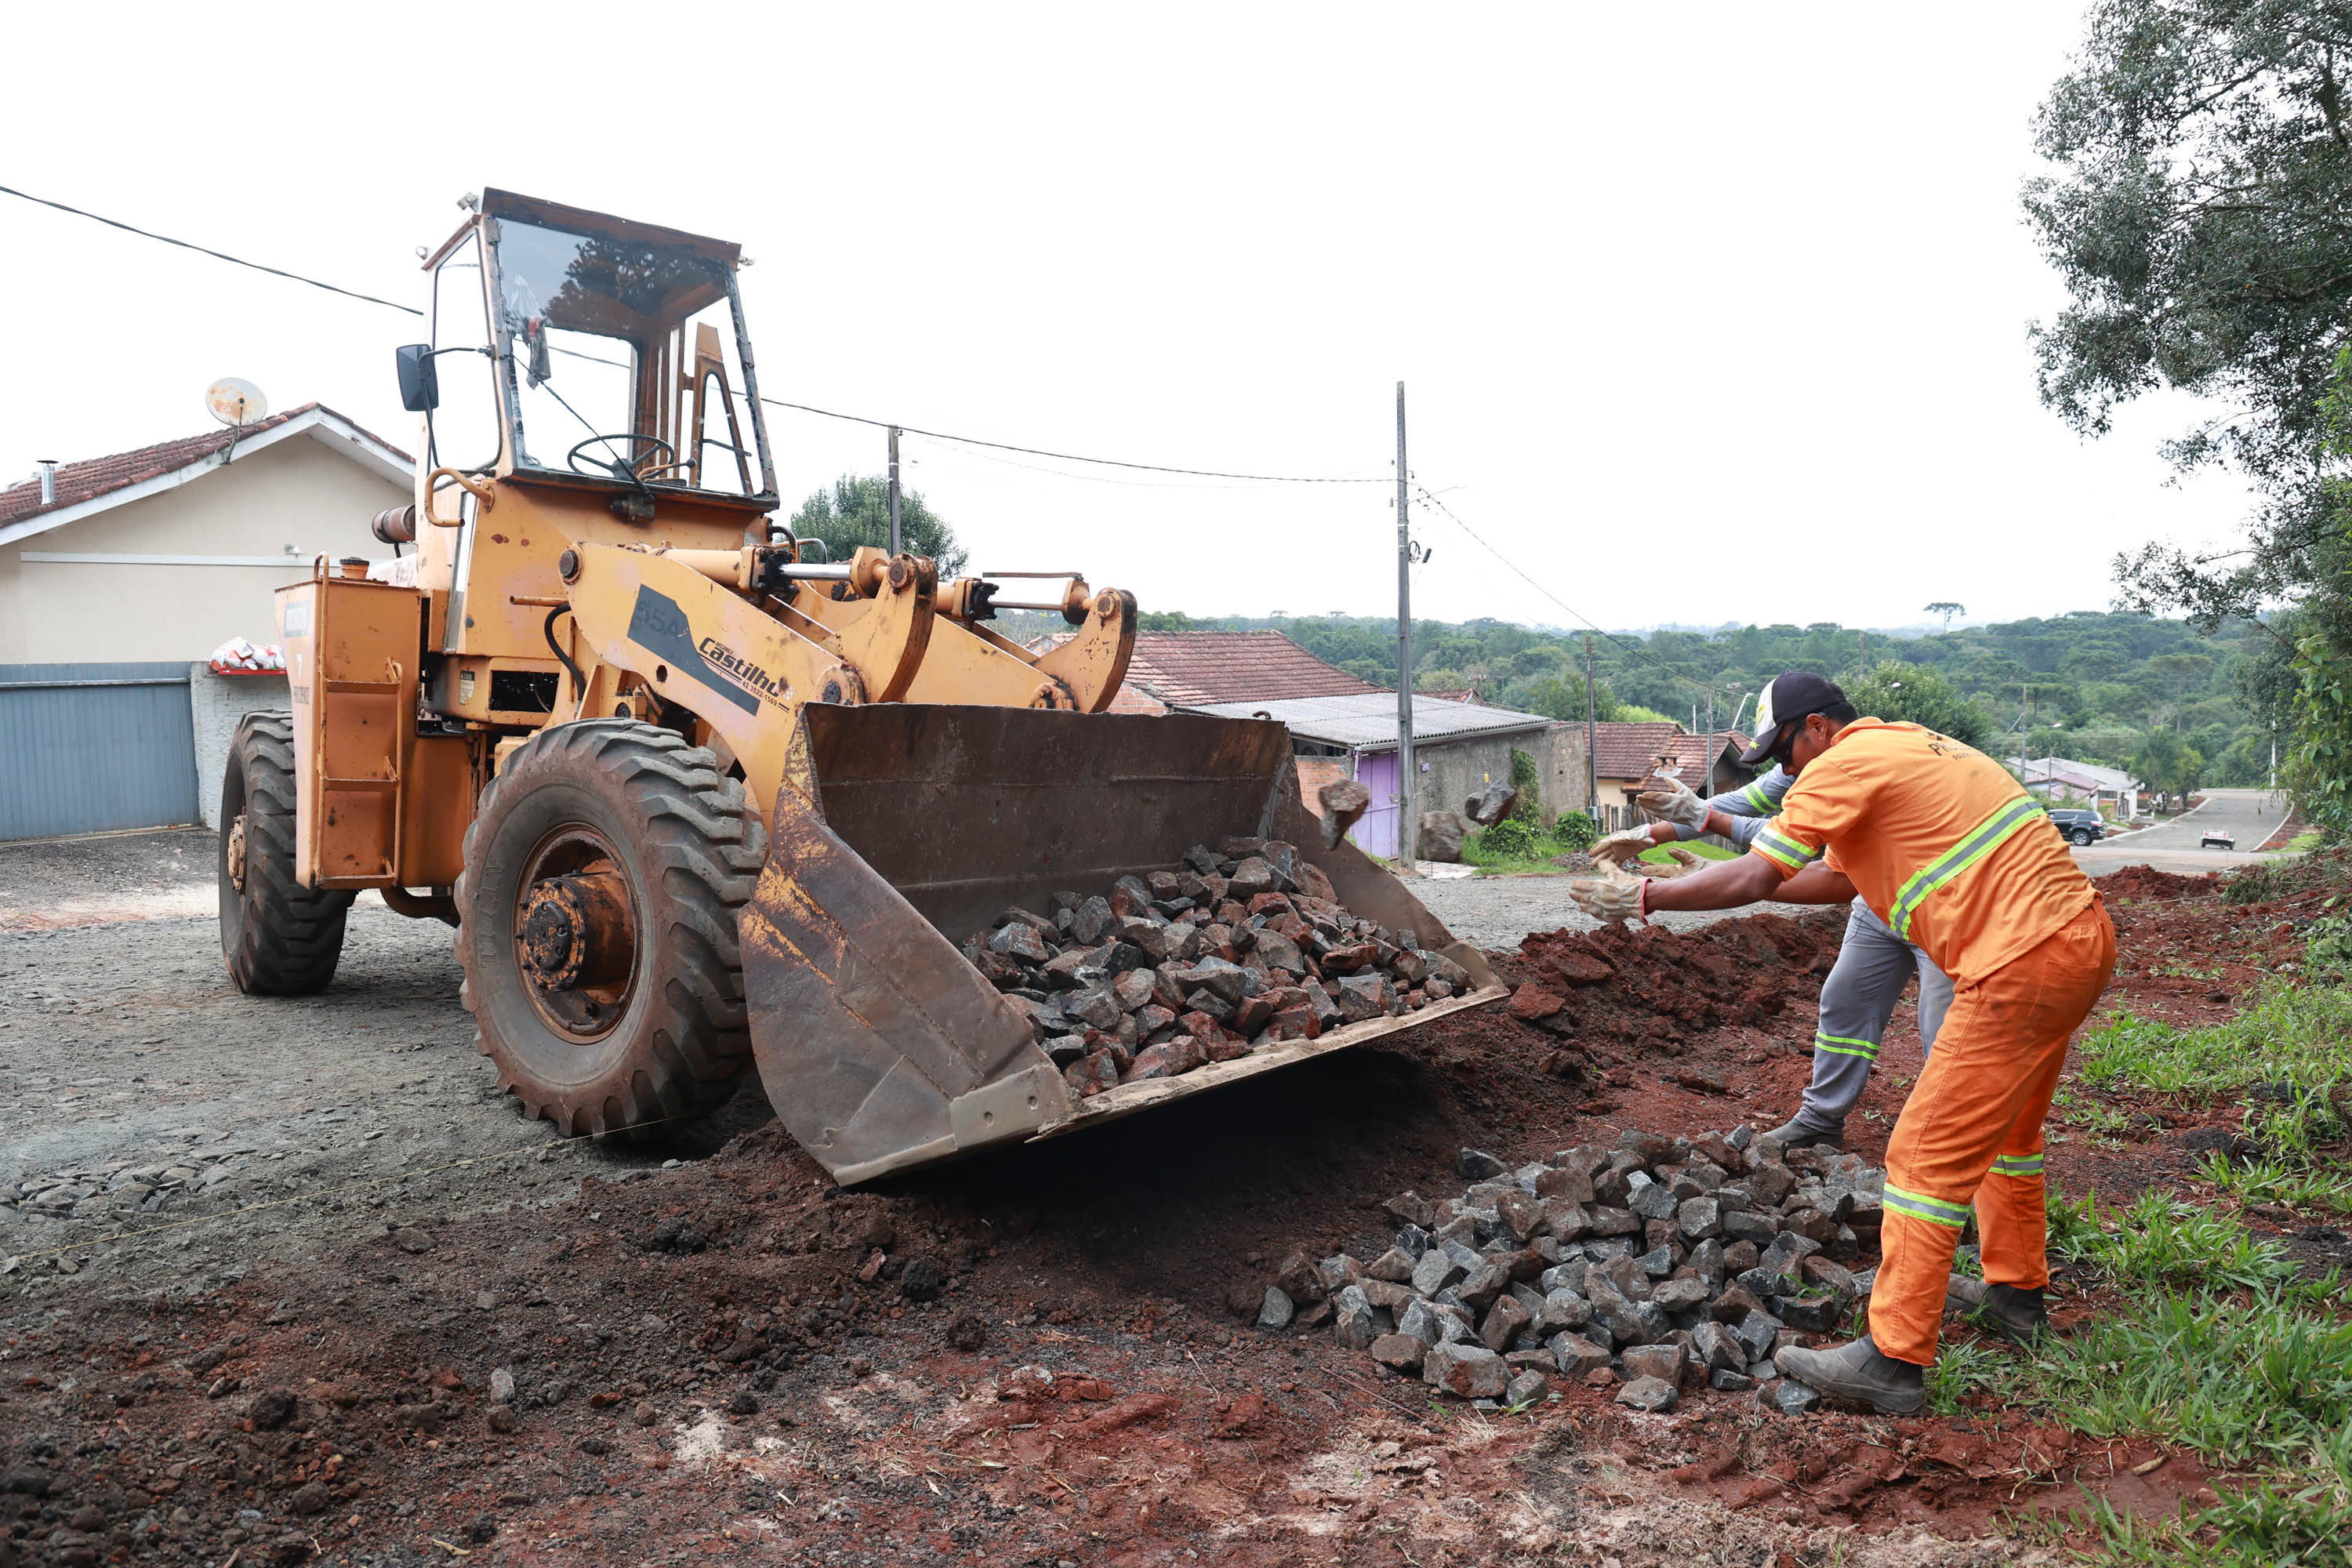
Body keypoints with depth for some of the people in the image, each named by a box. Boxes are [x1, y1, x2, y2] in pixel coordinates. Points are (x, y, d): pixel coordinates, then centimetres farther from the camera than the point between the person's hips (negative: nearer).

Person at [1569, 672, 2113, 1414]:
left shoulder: (1846, 763, -9)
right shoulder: (1913, 747, 21)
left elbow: (1755, 878, -12)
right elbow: (1840, 878, 27)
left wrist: (1647, 896, -2)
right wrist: (1718, 880, 24)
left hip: (2022, 962, -10)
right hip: (2081, 939, 11)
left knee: (1929, 1155, -7)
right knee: (2007, 1130, 26)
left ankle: (1894, 1360, -3)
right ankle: (2017, 1297, 41)